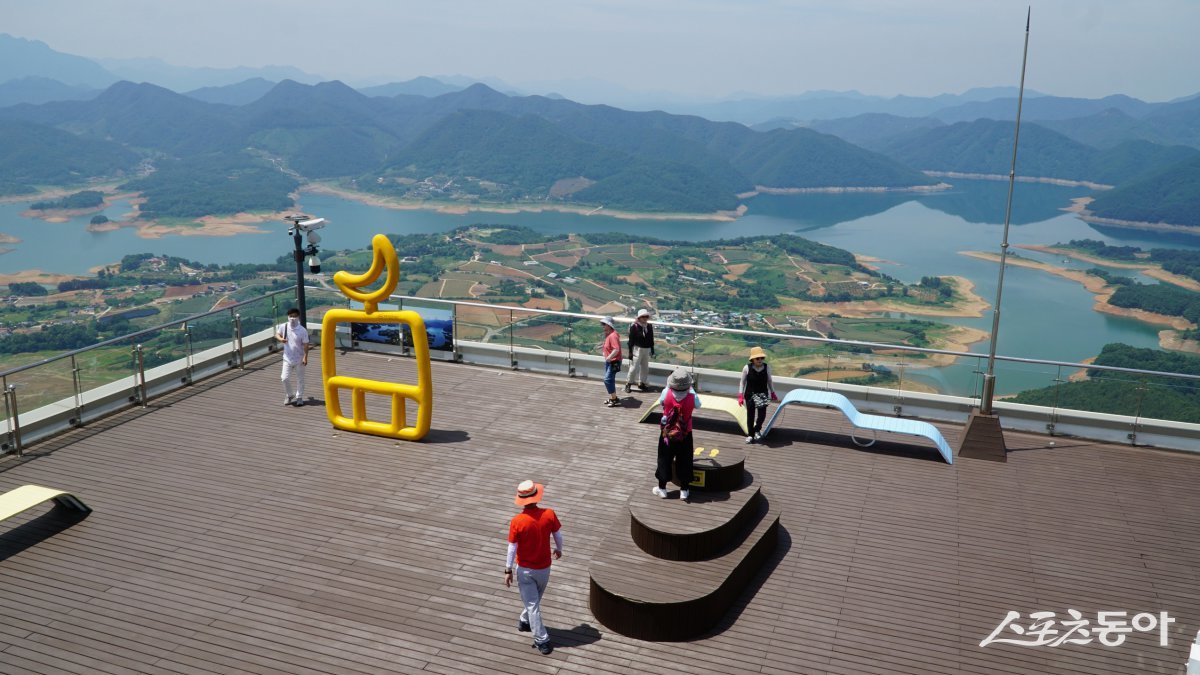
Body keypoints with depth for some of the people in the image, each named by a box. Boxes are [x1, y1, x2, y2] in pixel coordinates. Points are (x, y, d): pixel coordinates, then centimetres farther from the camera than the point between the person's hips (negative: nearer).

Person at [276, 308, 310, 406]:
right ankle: (289, 395, 23)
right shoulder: (283, 327, -6)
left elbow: (305, 345, -12)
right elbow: (277, 334, 11)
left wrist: (305, 357, -17)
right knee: (285, 378, -1)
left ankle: (299, 397, 25)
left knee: (300, 379, 9)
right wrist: (280, 339, -13)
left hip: (299, 359, -2)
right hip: (287, 358, 2)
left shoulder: (302, 330, -15)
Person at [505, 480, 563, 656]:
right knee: (535, 598, 27)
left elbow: (512, 548, -16)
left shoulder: (517, 521, -23)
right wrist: (559, 549, 19)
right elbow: (558, 535, -2)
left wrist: (508, 570, -4)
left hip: (525, 569, -3)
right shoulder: (549, 514, -17)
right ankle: (525, 621, 48)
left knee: (532, 604, 7)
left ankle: (542, 641, 9)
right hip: (544, 567, 3)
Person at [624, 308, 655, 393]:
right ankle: (628, 384, 6)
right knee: (634, 367, -6)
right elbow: (631, 340, -11)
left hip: (647, 349, 6)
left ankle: (641, 383, 28)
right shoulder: (634, 326, -13)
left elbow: (651, 339, 13)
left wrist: (652, 349, 13)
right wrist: (630, 351, -12)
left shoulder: (649, 326, 4)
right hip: (637, 349, -6)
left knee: (645, 367, 13)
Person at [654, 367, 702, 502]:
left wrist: (670, 388, 11)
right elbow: (698, 405, 0)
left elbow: (661, 401, 1)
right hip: (685, 435, 0)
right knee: (684, 462, 13)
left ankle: (662, 489, 25)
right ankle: (684, 491, 21)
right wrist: (691, 389, 9)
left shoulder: (666, 393, -19)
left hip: (667, 434, 0)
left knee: (664, 460, 15)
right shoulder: (691, 396, -21)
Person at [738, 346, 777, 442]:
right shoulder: (747, 368, -13)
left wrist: (773, 394, 12)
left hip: (763, 394, 1)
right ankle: (751, 435, 25)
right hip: (750, 394, -1)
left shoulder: (766, 368, -7)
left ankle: (757, 430, 27)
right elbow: (742, 382, -4)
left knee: (762, 414, -3)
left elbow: (769, 381, 7)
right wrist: (740, 396, -8)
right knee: (750, 415, 8)